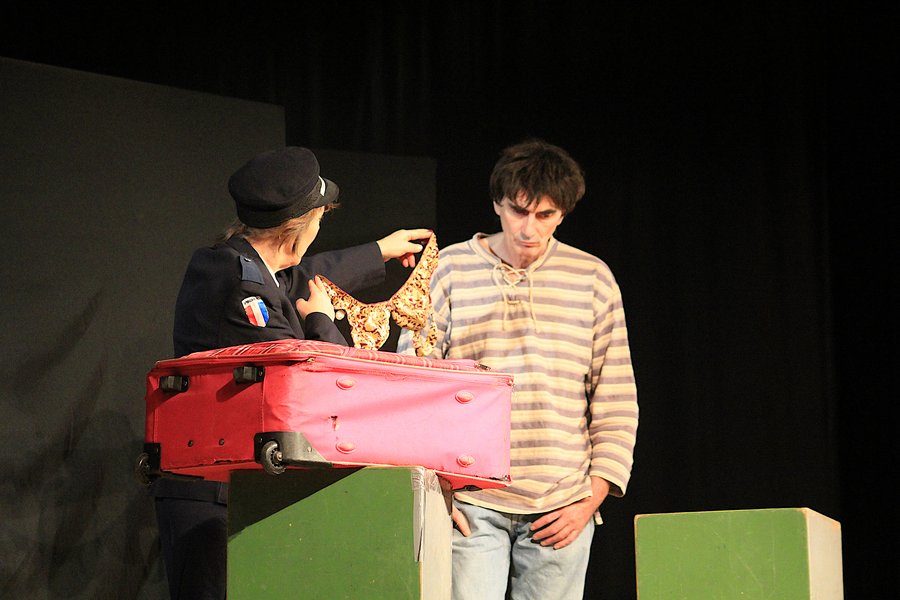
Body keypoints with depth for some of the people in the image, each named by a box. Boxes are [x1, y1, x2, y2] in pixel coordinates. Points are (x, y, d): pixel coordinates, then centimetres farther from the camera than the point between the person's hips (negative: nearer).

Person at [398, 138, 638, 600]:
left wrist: (594, 496, 2)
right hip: (471, 501, -1)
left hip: (560, 508, 2)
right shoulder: (448, 271, 6)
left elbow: (616, 400, 11)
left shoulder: (593, 279, 11)